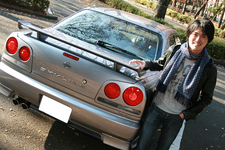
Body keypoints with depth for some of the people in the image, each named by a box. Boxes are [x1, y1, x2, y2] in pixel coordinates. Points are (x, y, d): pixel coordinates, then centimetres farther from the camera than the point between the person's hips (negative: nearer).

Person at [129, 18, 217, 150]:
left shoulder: (209, 69, -12)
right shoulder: (173, 51, -8)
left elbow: (206, 98, -2)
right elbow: (160, 64, 13)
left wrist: (186, 114, -7)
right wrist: (145, 64, -6)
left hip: (176, 117, -1)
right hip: (157, 108, 1)